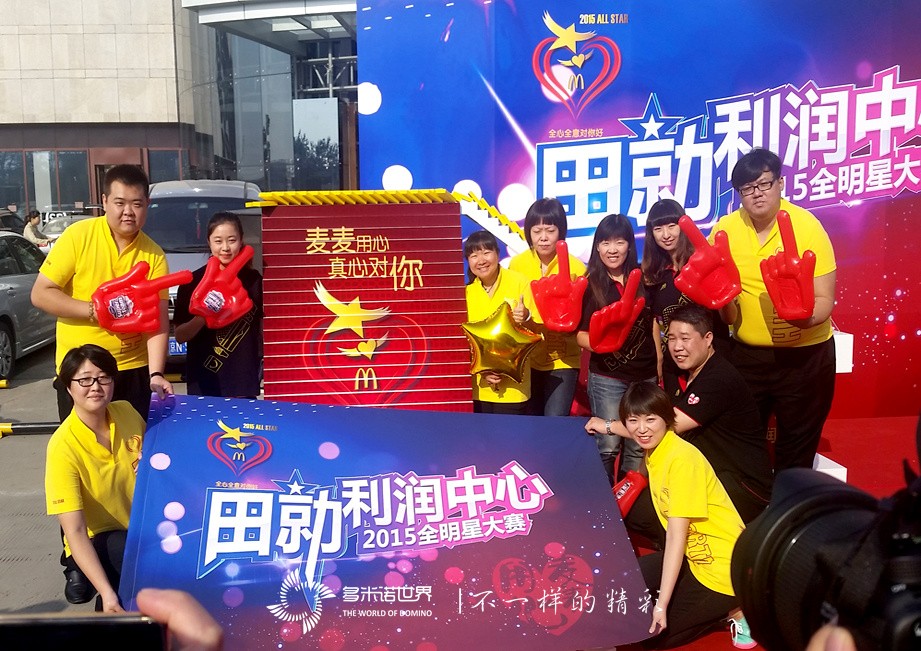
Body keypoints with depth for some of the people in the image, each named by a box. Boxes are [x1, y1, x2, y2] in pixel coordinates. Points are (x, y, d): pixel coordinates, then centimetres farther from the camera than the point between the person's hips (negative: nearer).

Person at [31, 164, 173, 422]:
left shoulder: (154, 255, -4)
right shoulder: (78, 236, -9)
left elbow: (159, 320, -7)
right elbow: (40, 294, -8)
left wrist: (155, 373, -18)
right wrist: (94, 310, -19)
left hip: (133, 370, 2)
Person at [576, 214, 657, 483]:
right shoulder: (589, 285, -3)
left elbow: (653, 325, 12)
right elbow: (578, 332, -2)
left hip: (646, 375, 3)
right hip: (606, 377, -3)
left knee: (639, 447, 10)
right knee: (608, 446, -1)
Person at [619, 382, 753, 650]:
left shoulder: (682, 458, -23)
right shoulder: (654, 452, 4)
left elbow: (677, 535, -25)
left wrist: (661, 605, -26)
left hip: (725, 567, -9)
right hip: (694, 554, 9)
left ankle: (734, 610, 6)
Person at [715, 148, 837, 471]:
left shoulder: (806, 226, -12)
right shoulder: (725, 229, -3)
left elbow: (825, 298, -14)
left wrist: (807, 317, -35)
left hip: (804, 354, -3)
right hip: (746, 354, 3)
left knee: (796, 450, 11)